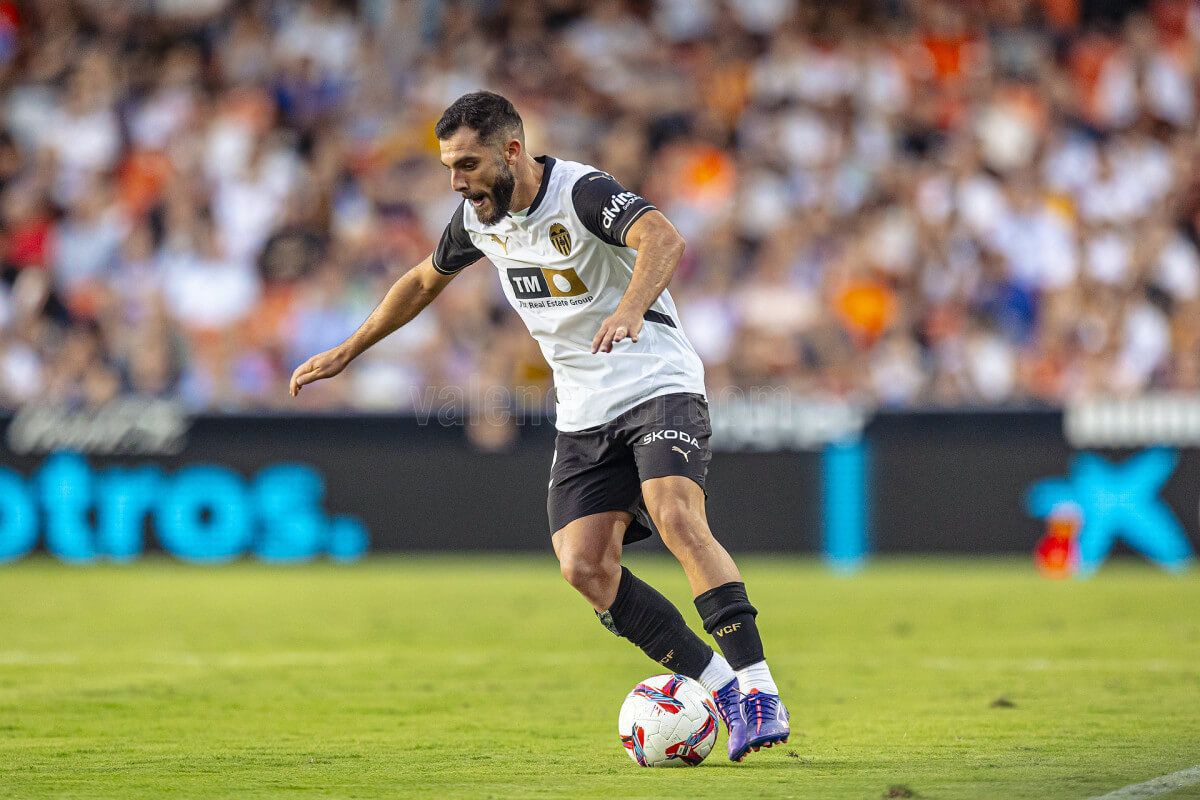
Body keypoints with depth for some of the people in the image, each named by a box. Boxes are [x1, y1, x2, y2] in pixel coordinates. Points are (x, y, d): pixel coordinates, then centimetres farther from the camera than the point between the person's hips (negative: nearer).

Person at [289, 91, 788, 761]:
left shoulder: (582, 192, -18)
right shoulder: (480, 217, 5)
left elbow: (664, 239, -38)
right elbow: (426, 280, 26)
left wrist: (630, 309, -57)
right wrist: (349, 351, 31)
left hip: (660, 387, -7)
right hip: (584, 416, 7)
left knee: (678, 518, -30)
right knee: (585, 566, -12)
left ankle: (758, 690, -28)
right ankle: (721, 687, -5)